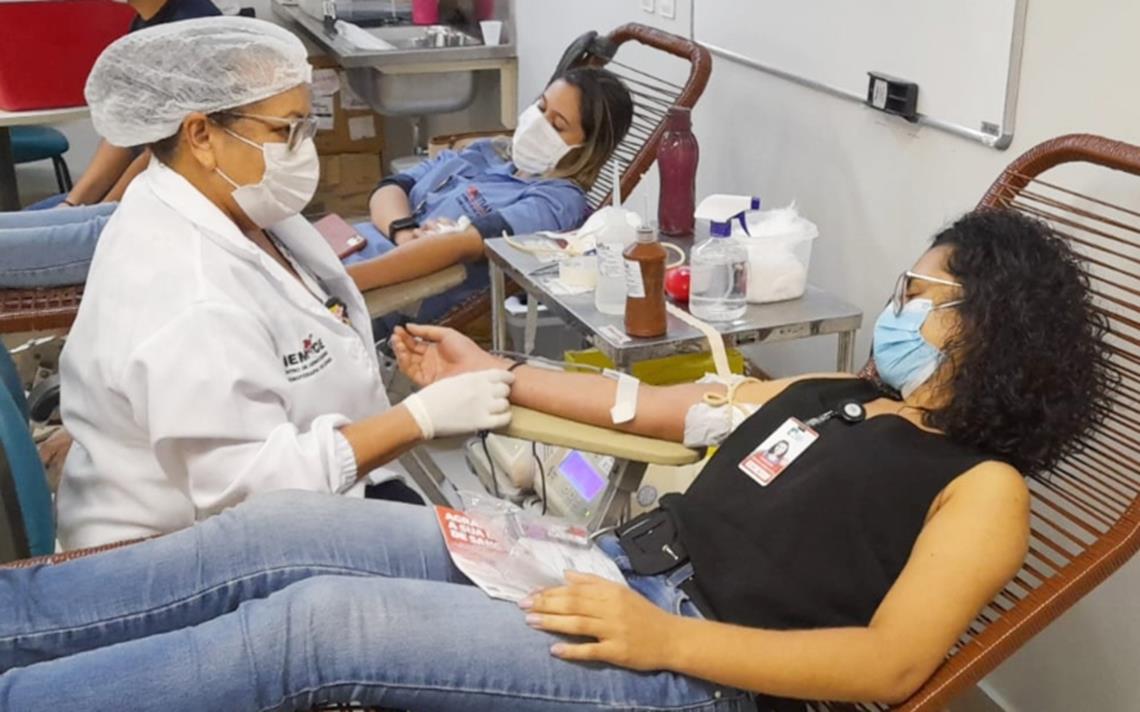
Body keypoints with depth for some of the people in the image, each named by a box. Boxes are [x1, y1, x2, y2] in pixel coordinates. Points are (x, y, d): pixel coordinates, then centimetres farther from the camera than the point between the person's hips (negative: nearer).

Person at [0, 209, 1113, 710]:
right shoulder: (830, 393, 22)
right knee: (284, 529, -9)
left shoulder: (983, 485, 0)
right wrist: (491, 377, 24)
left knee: (319, 621, -23)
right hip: (613, 566, 7)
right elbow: (653, 406, 25)